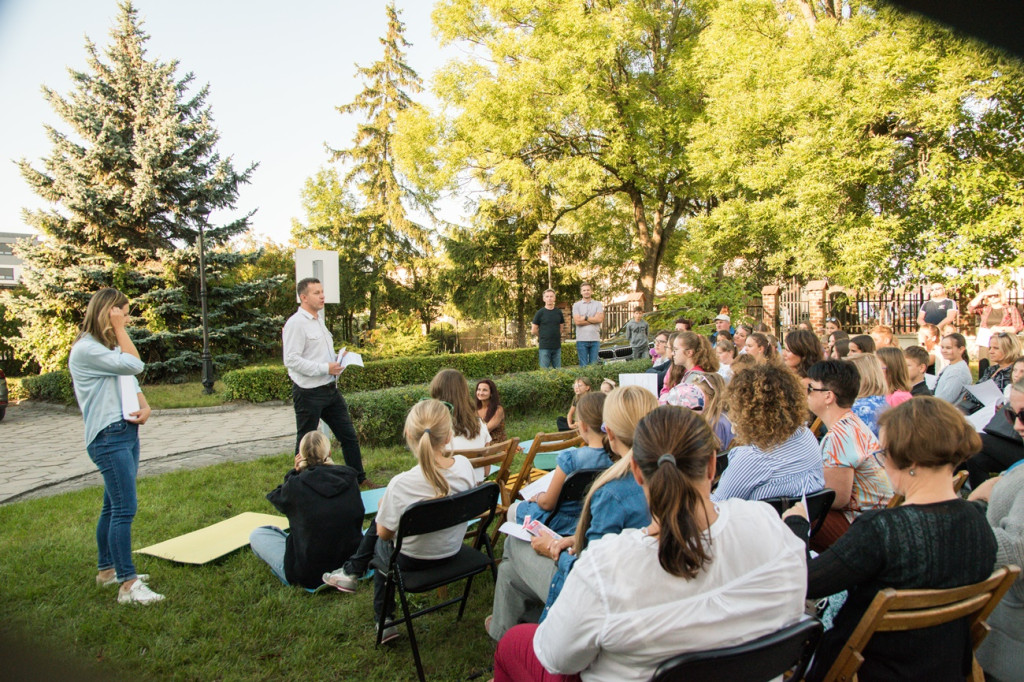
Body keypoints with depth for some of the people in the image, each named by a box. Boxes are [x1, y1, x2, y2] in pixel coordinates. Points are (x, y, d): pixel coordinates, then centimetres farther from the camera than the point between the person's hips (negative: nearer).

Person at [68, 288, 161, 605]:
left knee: (113, 506, 16)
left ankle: (107, 569, 28)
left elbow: (132, 383, 17)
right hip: (108, 437, -10)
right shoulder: (86, 349, -13)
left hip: (127, 432, 10)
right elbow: (134, 365, -20)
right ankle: (128, 584, -7)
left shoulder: (111, 347, 18)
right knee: (125, 508, -11)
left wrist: (145, 408, -1)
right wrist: (119, 328, -13)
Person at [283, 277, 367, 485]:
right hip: (309, 393, -9)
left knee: (349, 436, 13)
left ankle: (359, 478, 26)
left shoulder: (318, 320, 14)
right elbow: (291, 359, -21)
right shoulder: (296, 323, -14)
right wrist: (325, 368, -22)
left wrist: (337, 359, 6)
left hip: (330, 389, 9)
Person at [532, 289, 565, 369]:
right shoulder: (540, 313, -3)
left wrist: (555, 335, 10)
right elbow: (533, 331, 0)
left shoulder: (558, 312, 7)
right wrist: (543, 337, 10)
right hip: (544, 347, -3)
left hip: (557, 346, 3)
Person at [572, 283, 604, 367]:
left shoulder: (598, 304, 9)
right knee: (583, 365, 1)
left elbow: (600, 319, -6)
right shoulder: (576, 305, 7)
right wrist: (593, 320, -5)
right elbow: (577, 321, -7)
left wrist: (585, 318, -5)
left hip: (595, 339, 1)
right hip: (581, 339, -1)